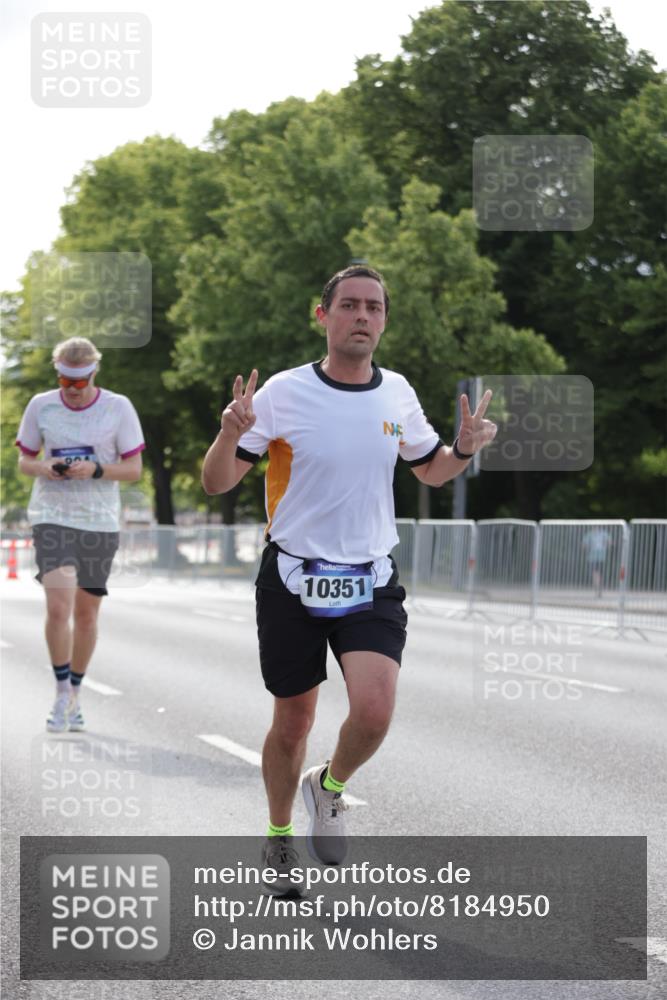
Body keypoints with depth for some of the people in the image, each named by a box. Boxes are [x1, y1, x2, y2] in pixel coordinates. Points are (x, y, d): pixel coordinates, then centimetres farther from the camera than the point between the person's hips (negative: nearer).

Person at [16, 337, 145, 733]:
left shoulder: (118, 407, -2)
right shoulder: (41, 406, 1)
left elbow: (134, 469, 1)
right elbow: (24, 459, 11)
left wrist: (96, 469, -17)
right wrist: (44, 468, -11)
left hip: (101, 522, 1)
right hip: (52, 517, -1)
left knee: (86, 614, 7)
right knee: (59, 607, -17)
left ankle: (75, 695, 23)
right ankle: (62, 694, -2)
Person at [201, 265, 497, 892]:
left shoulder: (397, 394, 3)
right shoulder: (283, 393, -9)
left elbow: (430, 470, 20)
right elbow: (216, 483, -7)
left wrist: (465, 449, -2)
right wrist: (230, 435, -28)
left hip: (370, 583, 2)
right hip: (292, 581, -2)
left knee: (374, 710, -19)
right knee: (293, 723, 9)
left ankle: (330, 787, 13)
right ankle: (279, 837, 35)